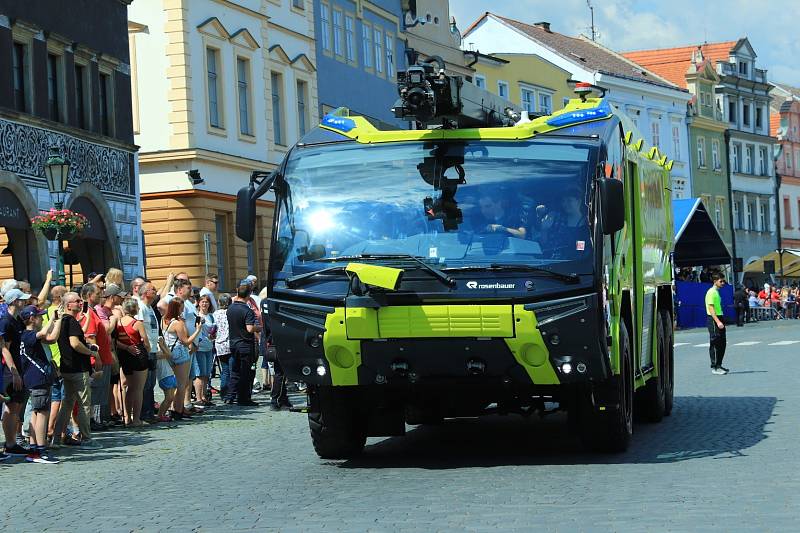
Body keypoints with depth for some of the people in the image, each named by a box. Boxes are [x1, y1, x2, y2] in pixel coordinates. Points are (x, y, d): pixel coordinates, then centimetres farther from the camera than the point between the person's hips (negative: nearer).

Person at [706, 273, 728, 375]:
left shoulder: (717, 292, 17)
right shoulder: (711, 292, -13)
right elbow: (711, 308, -19)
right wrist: (718, 321, -25)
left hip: (719, 319, 10)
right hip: (713, 320, -10)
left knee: (722, 343, 11)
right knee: (715, 344, -6)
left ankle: (719, 365, 19)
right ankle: (714, 367, -3)